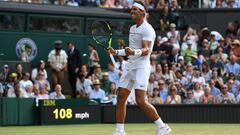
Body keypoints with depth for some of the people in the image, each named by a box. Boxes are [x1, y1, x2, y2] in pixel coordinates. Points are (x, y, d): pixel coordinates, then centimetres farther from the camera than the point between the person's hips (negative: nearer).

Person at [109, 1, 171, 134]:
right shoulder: (132, 28, 18)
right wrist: (116, 52, 23)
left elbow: (146, 50, -21)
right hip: (130, 66, 9)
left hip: (141, 67, -9)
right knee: (121, 98, 3)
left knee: (141, 101, -17)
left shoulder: (147, 29, -10)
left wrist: (134, 52, -39)